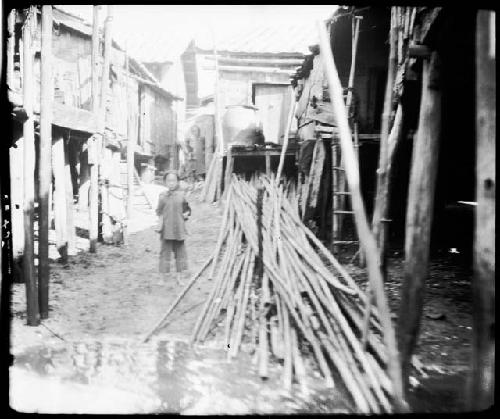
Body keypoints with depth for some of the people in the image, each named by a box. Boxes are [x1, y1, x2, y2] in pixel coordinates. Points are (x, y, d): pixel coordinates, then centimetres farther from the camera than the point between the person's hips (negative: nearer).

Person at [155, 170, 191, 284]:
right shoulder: (163, 196, 0)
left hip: (179, 229, 2)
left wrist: (186, 214, -6)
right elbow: (159, 212, 2)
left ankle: (179, 277, 19)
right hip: (167, 229, -1)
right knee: (165, 251, 3)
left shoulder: (181, 195, 3)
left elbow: (187, 209, 13)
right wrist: (160, 223, -8)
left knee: (180, 252, 8)